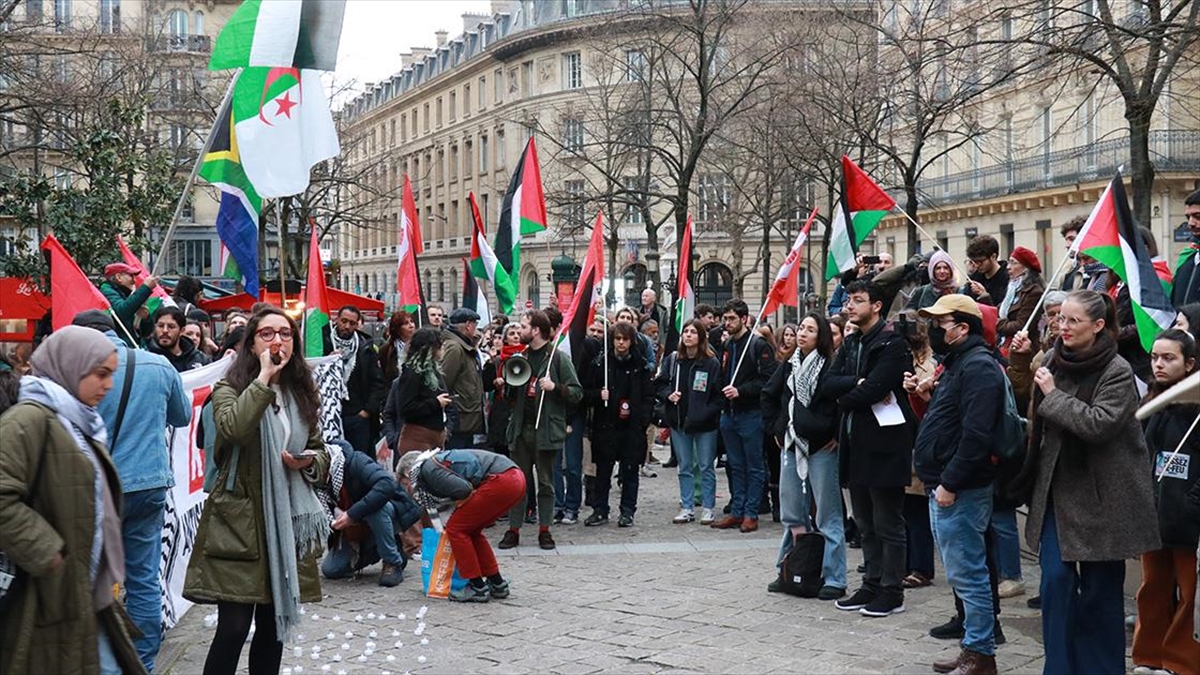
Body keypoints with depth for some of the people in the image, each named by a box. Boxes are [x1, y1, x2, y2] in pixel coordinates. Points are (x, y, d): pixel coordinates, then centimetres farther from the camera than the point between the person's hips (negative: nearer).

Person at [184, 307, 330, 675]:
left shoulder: (301, 393, 12)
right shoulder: (230, 389, -5)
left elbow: (320, 450, 21)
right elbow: (233, 428, -28)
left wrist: (310, 462, -2)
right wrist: (264, 378, -21)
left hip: (287, 520, 5)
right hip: (239, 521, -5)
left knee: (275, 624, 11)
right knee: (234, 626, -8)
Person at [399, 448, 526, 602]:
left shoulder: (428, 469, -1)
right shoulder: (439, 460, 27)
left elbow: (463, 489, -14)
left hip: (501, 481, -10)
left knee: (456, 529, 1)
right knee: (471, 530, 21)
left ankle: (478, 588, 3)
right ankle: (497, 584, 24)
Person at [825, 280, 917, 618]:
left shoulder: (892, 343, -11)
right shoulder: (850, 343, 14)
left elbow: (874, 388, -22)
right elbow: (830, 381, 2)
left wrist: (846, 400, -6)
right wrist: (859, 383, -15)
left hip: (884, 442, -8)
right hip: (856, 442, 8)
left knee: (888, 524, 0)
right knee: (866, 523, 15)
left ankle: (892, 592, 7)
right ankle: (872, 585, 24)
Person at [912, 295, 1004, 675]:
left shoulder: (978, 366, -15)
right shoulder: (957, 364, 18)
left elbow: (976, 434, -24)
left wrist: (950, 483, -22)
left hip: (960, 490, -11)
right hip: (944, 486, 11)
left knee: (967, 573, -5)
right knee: (963, 573, 15)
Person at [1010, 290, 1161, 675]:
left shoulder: (1116, 371, -13)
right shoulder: (1054, 361, 5)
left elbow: (1099, 424, -25)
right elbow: (1031, 411, 20)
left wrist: (1053, 395, -17)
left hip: (1101, 495, -5)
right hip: (1056, 489, 5)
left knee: (1101, 587, 6)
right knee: (1056, 580, -1)